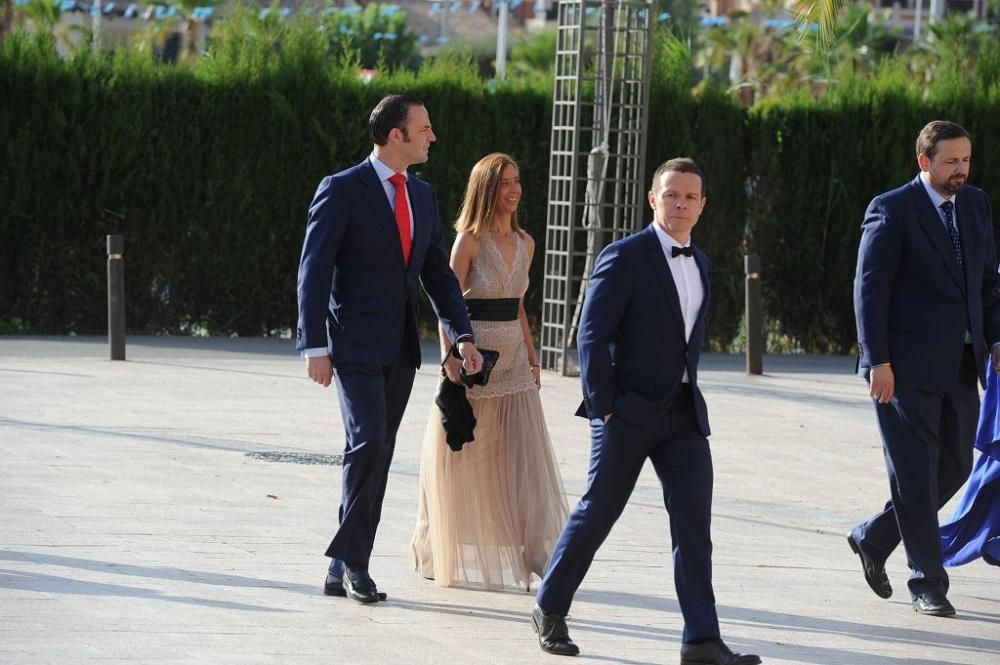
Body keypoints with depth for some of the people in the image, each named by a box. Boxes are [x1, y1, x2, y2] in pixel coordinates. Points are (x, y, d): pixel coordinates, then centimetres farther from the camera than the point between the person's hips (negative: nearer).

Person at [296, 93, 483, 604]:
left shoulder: (421, 195, 12)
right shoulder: (342, 191, -8)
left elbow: (438, 272, 17)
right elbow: (314, 271, -10)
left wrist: (463, 336, 6)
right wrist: (315, 347, -16)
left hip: (400, 350, 7)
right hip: (355, 346, -7)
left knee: (377, 456, 6)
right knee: (368, 442, -19)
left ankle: (343, 570, 11)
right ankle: (353, 559, -8)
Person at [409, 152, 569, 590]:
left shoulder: (524, 244, 10)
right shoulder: (470, 241, -8)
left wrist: (532, 358, 13)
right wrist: (449, 358, -17)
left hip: (513, 358, 5)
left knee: (525, 454, -2)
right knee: (462, 461, 4)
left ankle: (539, 554, -4)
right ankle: (437, 553, 19)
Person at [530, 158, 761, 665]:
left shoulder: (699, 264, 14)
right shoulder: (624, 257, -8)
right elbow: (593, 334, -11)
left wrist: (687, 391, 14)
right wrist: (603, 407, -14)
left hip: (683, 414, 6)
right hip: (628, 412, -6)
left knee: (694, 522, -4)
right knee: (597, 512, 4)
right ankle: (550, 610, 23)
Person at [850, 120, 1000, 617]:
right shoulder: (891, 211, -8)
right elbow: (869, 289, -10)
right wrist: (878, 362, -15)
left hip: (960, 367, 7)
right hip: (908, 367, -7)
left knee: (954, 468, 10)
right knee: (916, 473, -2)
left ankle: (873, 539, 28)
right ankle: (927, 582, 6)